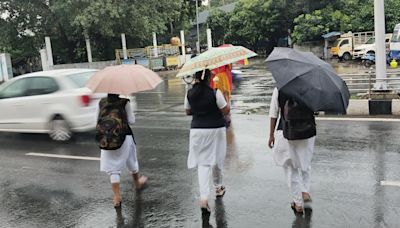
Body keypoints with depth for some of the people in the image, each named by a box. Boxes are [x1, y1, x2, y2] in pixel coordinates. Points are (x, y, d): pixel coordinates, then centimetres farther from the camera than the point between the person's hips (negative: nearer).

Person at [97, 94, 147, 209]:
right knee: (131, 161, 22)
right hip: (124, 137, -1)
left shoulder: (101, 102, -1)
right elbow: (131, 120, -6)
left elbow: (98, 120, 6)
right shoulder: (124, 102, -9)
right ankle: (137, 183, 45)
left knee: (113, 168, 6)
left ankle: (117, 197, -1)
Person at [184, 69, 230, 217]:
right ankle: (218, 187, 39)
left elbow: (188, 112, 9)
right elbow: (226, 111, -8)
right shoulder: (215, 93, -14)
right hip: (216, 129, -2)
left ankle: (203, 197, -9)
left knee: (202, 162, 4)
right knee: (216, 160, 17)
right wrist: (226, 100, 9)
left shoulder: (190, 94, -2)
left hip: (197, 130, 2)